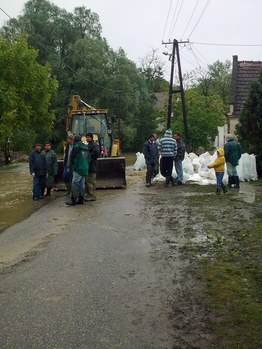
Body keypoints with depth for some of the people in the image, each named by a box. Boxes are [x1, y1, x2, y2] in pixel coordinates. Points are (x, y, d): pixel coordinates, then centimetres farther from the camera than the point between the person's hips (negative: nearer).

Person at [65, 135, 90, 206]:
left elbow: (72, 158, -7)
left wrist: (73, 164, 12)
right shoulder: (86, 147, 12)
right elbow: (88, 159, 17)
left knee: (75, 184, -6)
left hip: (78, 169, -8)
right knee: (82, 184, 11)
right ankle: (81, 199, 15)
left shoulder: (76, 147, -10)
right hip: (85, 169, 8)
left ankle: (73, 200, -8)